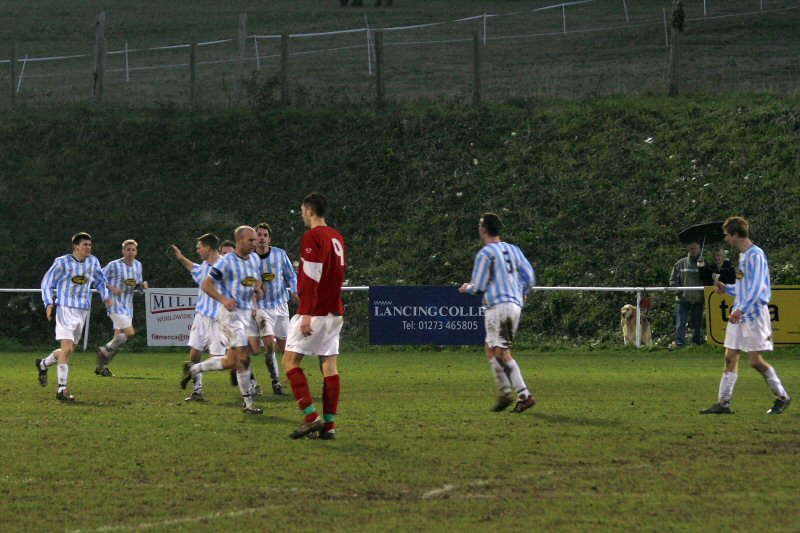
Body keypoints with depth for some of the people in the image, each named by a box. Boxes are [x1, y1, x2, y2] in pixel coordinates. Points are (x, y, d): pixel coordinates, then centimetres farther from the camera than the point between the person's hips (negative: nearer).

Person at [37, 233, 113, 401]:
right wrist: (49, 303, -11)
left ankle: (43, 364, 40)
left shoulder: (93, 262, 8)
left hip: (83, 311, 6)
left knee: (70, 350, 13)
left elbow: (100, 280, 26)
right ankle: (62, 389, -16)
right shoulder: (62, 262, -6)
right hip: (65, 308, -6)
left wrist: (106, 296, 11)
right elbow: (47, 283, 1)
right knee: (67, 347, -17)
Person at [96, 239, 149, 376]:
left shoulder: (138, 265, 9)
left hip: (128, 306, 7)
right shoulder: (114, 265, -11)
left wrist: (142, 285, -2)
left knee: (118, 338, 7)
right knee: (129, 333, -18)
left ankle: (101, 366, 17)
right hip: (116, 305, -7)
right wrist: (112, 288, -19)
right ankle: (105, 350, -1)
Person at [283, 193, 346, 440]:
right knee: (329, 365, 7)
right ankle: (329, 424, 3)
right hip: (335, 311, 8)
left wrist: (307, 314, -21)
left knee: (290, 360, -2)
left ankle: (311, 417, -12)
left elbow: (312, 277, -19)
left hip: (315, 312, -8)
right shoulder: (336, 237, 14)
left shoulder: (313, 236, -12)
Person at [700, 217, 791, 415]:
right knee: (730, 358, 4)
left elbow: (756, 288, -22)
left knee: (756, 361, -6)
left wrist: (741, 309, -29)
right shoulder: (743, 256, 15)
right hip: (739, 316, 9)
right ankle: (723, 403, 4)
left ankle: (782, 397, 9)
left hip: (754, 315, -9)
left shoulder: (755, 255, -14)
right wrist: (726, 288, 13)